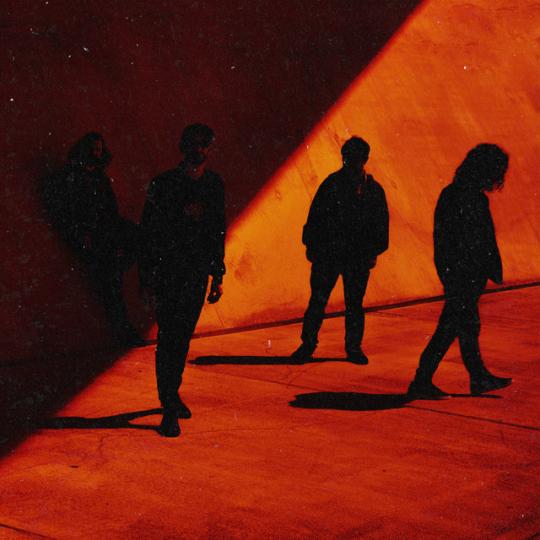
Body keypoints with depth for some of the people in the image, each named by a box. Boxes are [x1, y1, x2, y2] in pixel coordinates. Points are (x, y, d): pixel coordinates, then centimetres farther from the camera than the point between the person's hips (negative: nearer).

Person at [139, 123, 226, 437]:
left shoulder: (215, 185, 9)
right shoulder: (165, 184, -4)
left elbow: (218, 232, 14)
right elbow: (149, 229, -3)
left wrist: (218, 276, 13)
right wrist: (148, 272, -8)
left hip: (198, 273, 4)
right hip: (170, 269, -4)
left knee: (184, 335, 12)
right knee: (169, 336, -7)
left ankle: (172, 393, 29)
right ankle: (170, 410, -6)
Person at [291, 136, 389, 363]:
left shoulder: (374, 189, 6)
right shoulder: (332, 184, 1)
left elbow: (380, 223, 11)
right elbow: (316, 215, 2)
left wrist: (374, 252, 6)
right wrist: (311, 245, -1)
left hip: (358, 257, 1)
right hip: (327, 253, -1)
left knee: (355, 303, 6)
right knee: (318, 300, 1)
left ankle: (354, 347, 16)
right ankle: (308, 344, 10)